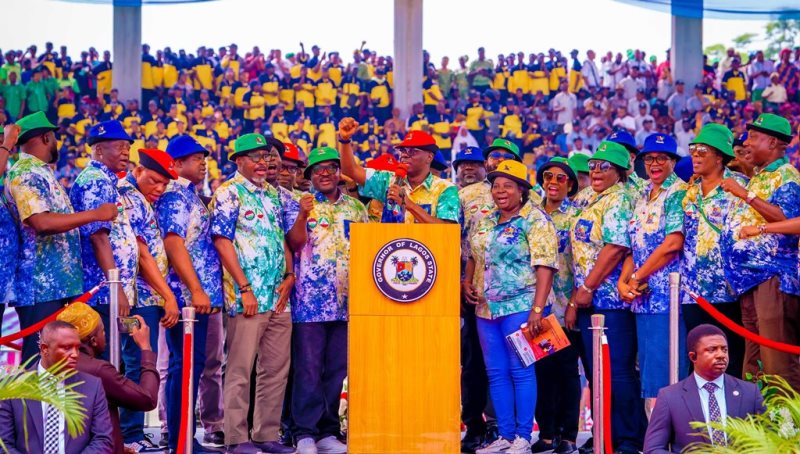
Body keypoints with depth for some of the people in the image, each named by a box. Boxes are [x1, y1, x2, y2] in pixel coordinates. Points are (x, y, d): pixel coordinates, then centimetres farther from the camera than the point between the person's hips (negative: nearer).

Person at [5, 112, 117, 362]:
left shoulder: (41, 172, 19)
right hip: (40, 286, -10)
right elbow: (42, 222, -25)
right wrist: (95, 214, -22)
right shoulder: (25, 174, -12)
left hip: (58, 283, 10)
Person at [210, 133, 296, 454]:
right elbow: (222, 241, -10)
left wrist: (289, 276, 3)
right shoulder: (228, 192, -3)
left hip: (279, 296, 7)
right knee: (240, 370, -4)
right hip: (247, 296, -7)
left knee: (276, 369, 8)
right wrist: (244, 289, -15)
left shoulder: (273, 194, 17)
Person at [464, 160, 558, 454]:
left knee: (521, 370, -5)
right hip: (486, 308, 7)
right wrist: (467, 282, 6)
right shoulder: (485, 222, 14)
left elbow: (545, 267, -13)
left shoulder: (535, 220, -6)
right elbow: (473, 257, 26)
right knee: (496, 372, 7)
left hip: (520, 306, -7)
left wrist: (537, 310, -20)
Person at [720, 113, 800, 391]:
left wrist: (746, 194, -17)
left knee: (778, 361, -13)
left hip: (772, 275, -10)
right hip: (749, 277, 10)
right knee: (754, 361, 11)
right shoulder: (757, 178, 23)